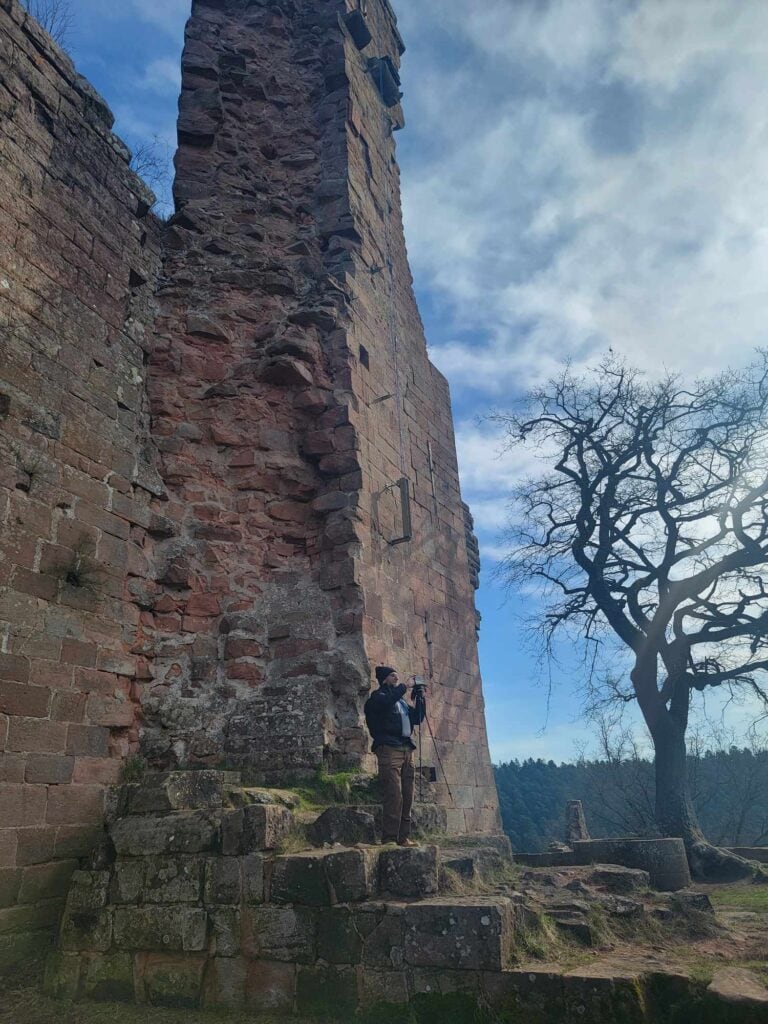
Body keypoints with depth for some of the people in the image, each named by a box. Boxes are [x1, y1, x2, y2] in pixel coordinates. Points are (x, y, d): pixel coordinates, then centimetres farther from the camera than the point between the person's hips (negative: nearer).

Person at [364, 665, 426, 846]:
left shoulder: (401, 700, 27)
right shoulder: (378, 696, 3)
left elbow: (418, 718, 24)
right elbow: (384, 703, -20)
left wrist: (419, 697, 13)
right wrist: (402, 688, -8)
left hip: (407, 750, 8)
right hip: (389, 748, -8)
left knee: (407, 797, 4)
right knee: (394, 795, -14)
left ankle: (404, 837, 10)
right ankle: (389, 838, -12)